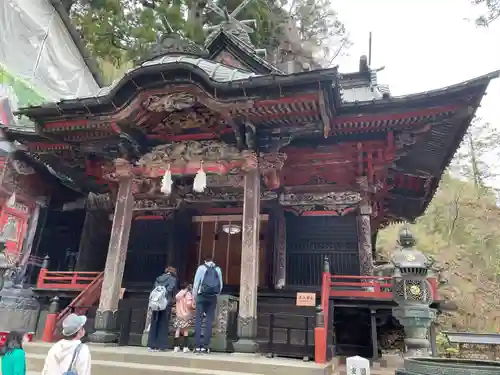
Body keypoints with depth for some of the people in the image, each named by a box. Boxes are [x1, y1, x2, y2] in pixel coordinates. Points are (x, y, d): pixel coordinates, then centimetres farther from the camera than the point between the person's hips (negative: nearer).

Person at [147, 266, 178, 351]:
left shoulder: (158, 279, 16)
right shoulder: (173, 280, 4)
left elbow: (153, 291, 10)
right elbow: (173, 294, -6)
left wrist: (152, 304, 11)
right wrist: (172, 302, 2)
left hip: (155, 304, 4)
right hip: (165, 305, -4)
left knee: (154, 324, 8)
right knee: (163, 325, 3)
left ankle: (152, 345, 9)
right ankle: (161, 345, 3)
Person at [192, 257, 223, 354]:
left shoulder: (201, 268, 0)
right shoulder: (218, 269, 7)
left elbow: (196, 284, -1)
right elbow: (220, 285, 7)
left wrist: (194, 297, 6)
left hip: (202, 296, -2)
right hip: (213, 297, 2)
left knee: (198, 321, 2)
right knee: (209, 321, 6)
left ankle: (198, 346, -1)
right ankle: (206, 346, 6)